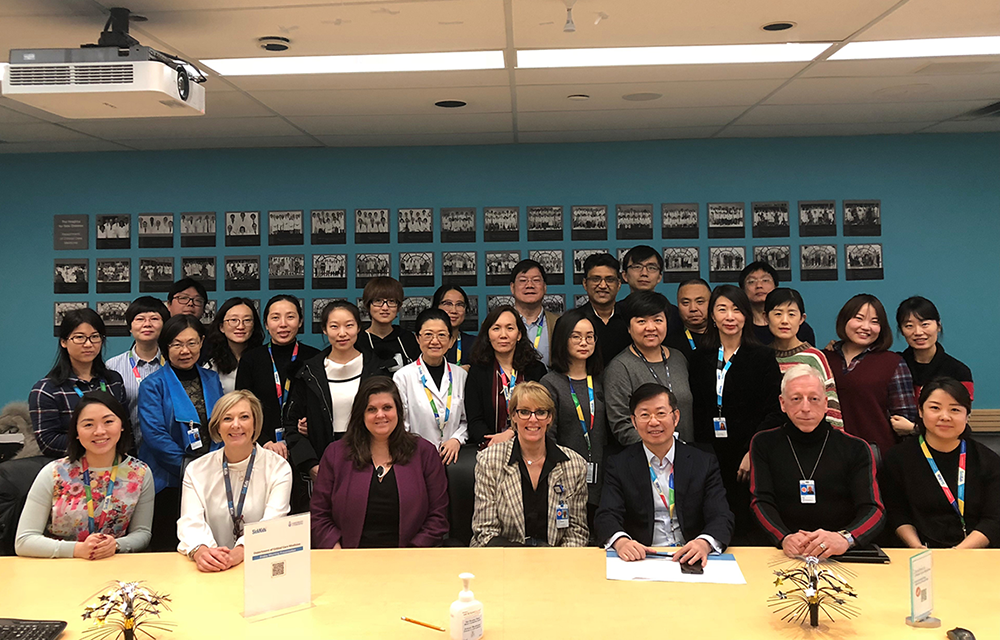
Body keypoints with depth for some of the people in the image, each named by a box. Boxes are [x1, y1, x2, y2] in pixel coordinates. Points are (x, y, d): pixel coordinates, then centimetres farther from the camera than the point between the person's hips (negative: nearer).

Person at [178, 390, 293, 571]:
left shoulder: (278, 468, 2)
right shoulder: (196, 470, 8)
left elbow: (273, 524, -10)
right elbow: (190, 521, -4)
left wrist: (241, 550, -29)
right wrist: (200, 549, -27)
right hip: (213, 571, 2)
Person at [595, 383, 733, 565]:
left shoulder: (705, 463, 9)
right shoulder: (618, 466, 8)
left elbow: (721, 518, -1)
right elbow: (607, 517, -4)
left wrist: (704, 543, -25)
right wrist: (621, 541, -29)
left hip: (689, 559, 1)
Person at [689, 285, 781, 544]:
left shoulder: (763, 357, 2)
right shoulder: (699, 359, 10)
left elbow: (773, 412, -3)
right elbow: (695, 412, 10)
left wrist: (753, 452, -13)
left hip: (748, 458, -2)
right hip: (709, 456, 3)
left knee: (747, 530, -1)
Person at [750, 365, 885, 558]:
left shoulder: (856, 449, 9)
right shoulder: (764, 444, 10)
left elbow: (874, 509, -3)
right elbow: (762, 502, 0)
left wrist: (845, 538, -26)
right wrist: (785, 538, -22)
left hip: (840, 556, 1)